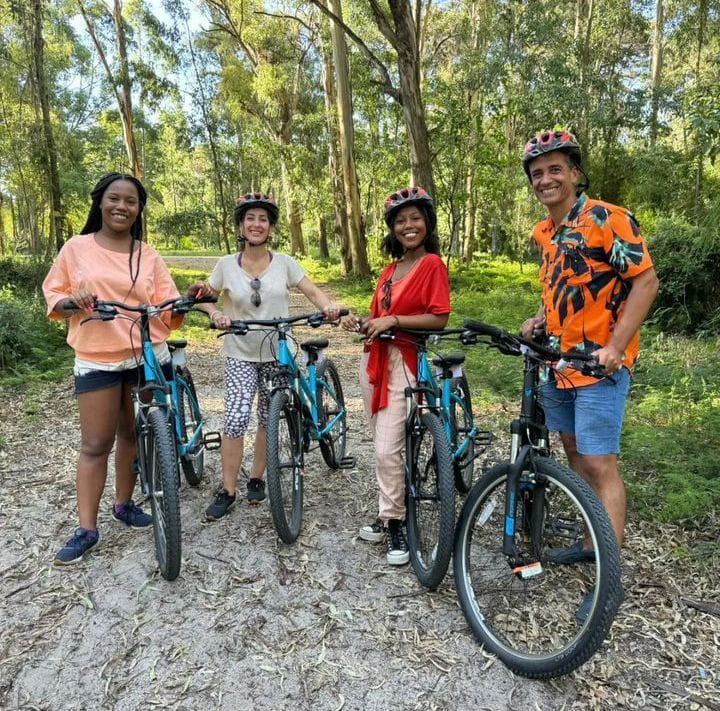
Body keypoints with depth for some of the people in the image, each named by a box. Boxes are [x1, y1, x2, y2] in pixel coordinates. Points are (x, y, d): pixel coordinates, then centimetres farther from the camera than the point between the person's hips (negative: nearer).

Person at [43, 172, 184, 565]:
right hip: (96, 359, -1)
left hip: (147, 356, 2)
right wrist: (71, 300, -14)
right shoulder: (76, 248, 3)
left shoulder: (148, 255, 5)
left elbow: (168, 309, 0)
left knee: (133, 434, 12)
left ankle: (124, 504, 31)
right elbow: (52, 294, 9)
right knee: (95, 444, 0)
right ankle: (86, 529, 10)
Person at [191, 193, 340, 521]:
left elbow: (312, 291, -2)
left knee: (268, 420, 10)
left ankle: (256, 478, 30)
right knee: (236, 420, -13)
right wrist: (215, 314, -14)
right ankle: (227, 491, 3)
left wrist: (329, 307, -23)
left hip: (277, 353, 1)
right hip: (240, 355, -1)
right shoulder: (227, 264, 0)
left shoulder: (284, 262, -1)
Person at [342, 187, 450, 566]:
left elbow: (439, 319, -14)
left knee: (388, 450, -9)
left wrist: (393, 320, -19)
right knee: (383, 448, 13)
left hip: (404, 363, -7)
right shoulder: (390, 268, 15)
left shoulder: (432, 264, -6)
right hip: (374, 358, 7)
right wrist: (361, 322, -1)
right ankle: (388, 515, 26)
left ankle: (395, 525, 8)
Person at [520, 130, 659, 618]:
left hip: (599, 364, -8)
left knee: (600, 464, -7)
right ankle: (591, 542, 32)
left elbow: (646, 280, -15)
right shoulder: (545, 232, 11)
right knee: (576, 456, 16)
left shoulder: (608, 219, -12)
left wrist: (615, 346, -22)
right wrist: (538, 319, 4)